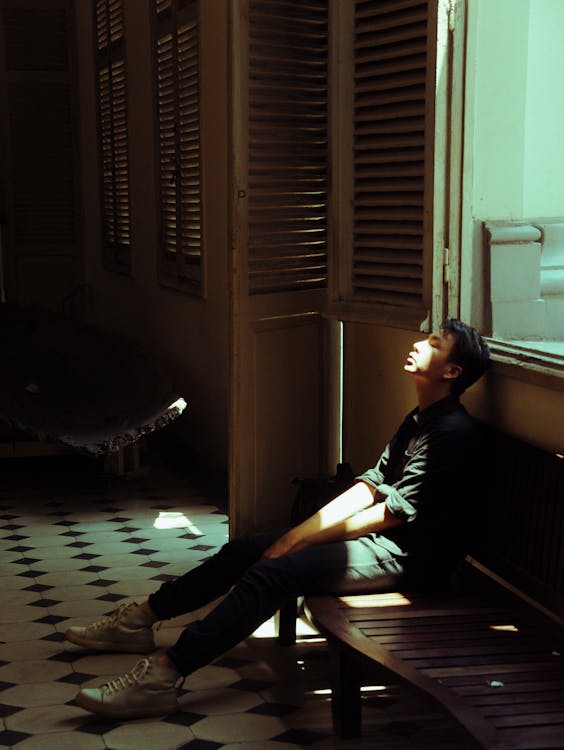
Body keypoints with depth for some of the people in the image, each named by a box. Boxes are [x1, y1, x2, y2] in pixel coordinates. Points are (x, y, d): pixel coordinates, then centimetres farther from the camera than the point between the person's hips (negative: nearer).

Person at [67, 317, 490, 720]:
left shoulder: (453, 432, -16)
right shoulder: (419, 420, 16)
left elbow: (394, 511, -19)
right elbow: (371, 486, 13)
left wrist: (301, 539, -14)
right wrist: (299, 533, 0)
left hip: (404, 556, -10)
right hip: (383, 538, 10)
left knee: (276, 570, -26)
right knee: (248, 549, 3)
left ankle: (164, 676, -33)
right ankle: (142, 619, 11)